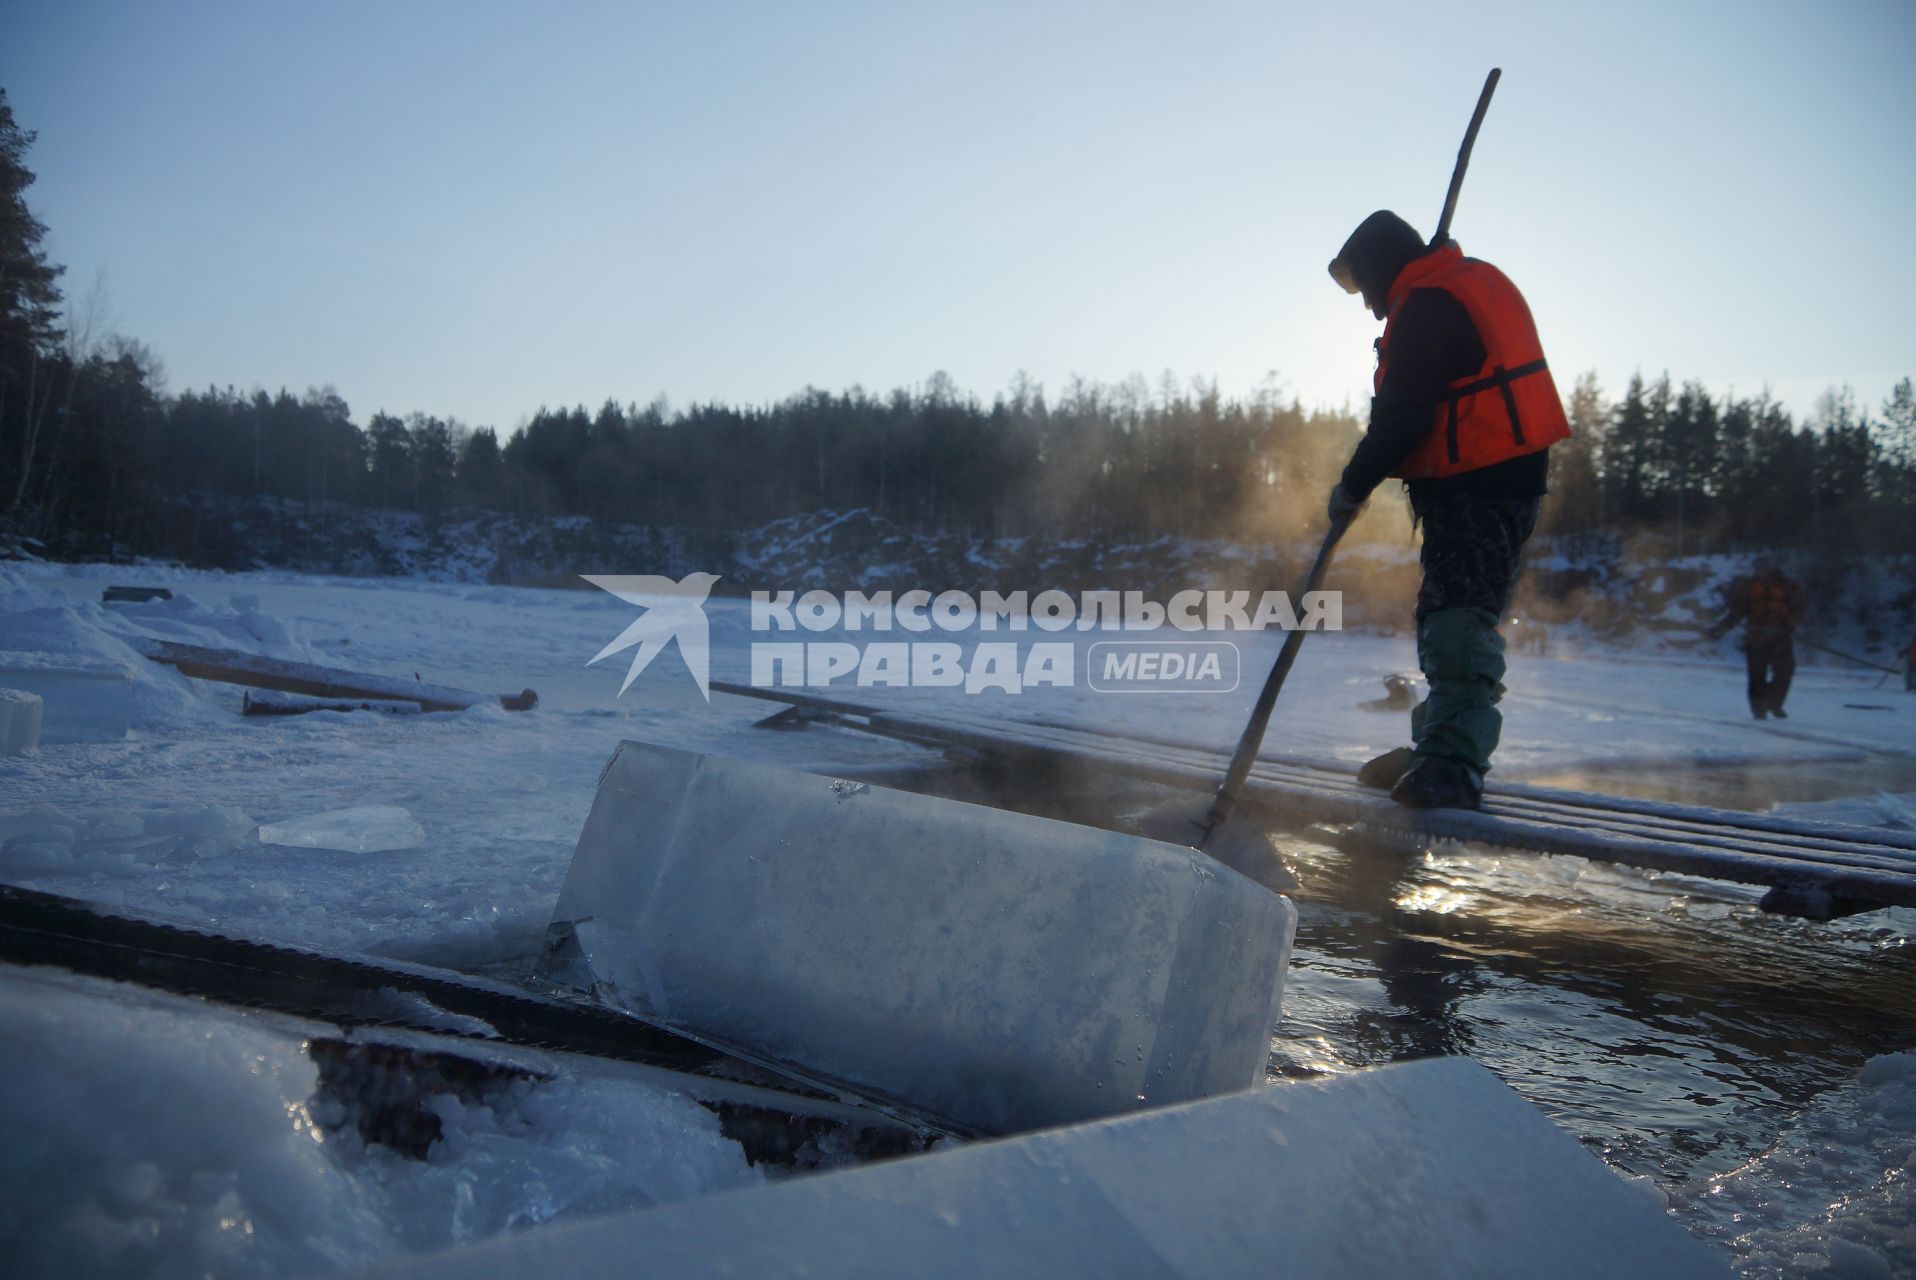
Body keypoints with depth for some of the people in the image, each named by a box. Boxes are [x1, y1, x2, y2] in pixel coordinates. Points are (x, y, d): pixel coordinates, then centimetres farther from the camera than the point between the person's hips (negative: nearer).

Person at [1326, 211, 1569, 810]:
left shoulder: (1427, 306, -12)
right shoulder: (1475, 280, 20)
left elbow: (1400, 416, -16)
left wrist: (1352, 488, -6)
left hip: (1475, 486, -11)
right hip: (1510, 474, 11)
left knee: (1456, 620, -15)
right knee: (1451, 617, 13)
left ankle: (1451, 765, -19)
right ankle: (1441, 747, 19)